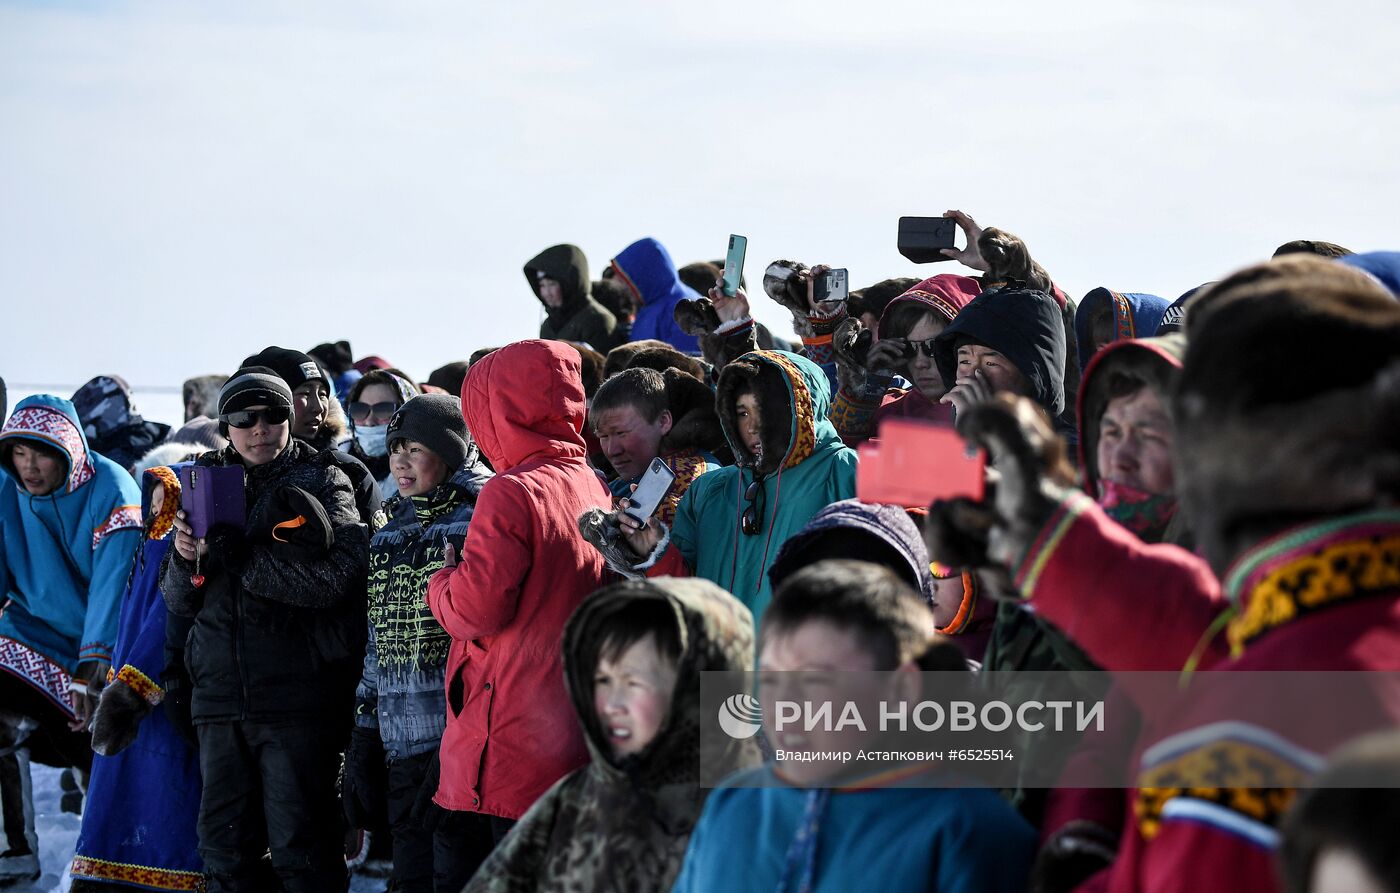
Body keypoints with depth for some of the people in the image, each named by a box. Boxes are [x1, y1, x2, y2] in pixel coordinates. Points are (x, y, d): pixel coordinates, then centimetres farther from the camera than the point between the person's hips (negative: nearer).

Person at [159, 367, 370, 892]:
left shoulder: (323, 484, 1)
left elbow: (327, 579, -17)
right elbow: (179, 601, 15)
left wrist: (231, 555, -17)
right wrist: (186, 558, -7)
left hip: (297, 697, -5)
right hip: (220, 697, 5)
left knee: (300, 849, -4)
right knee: (223, 848, 9)